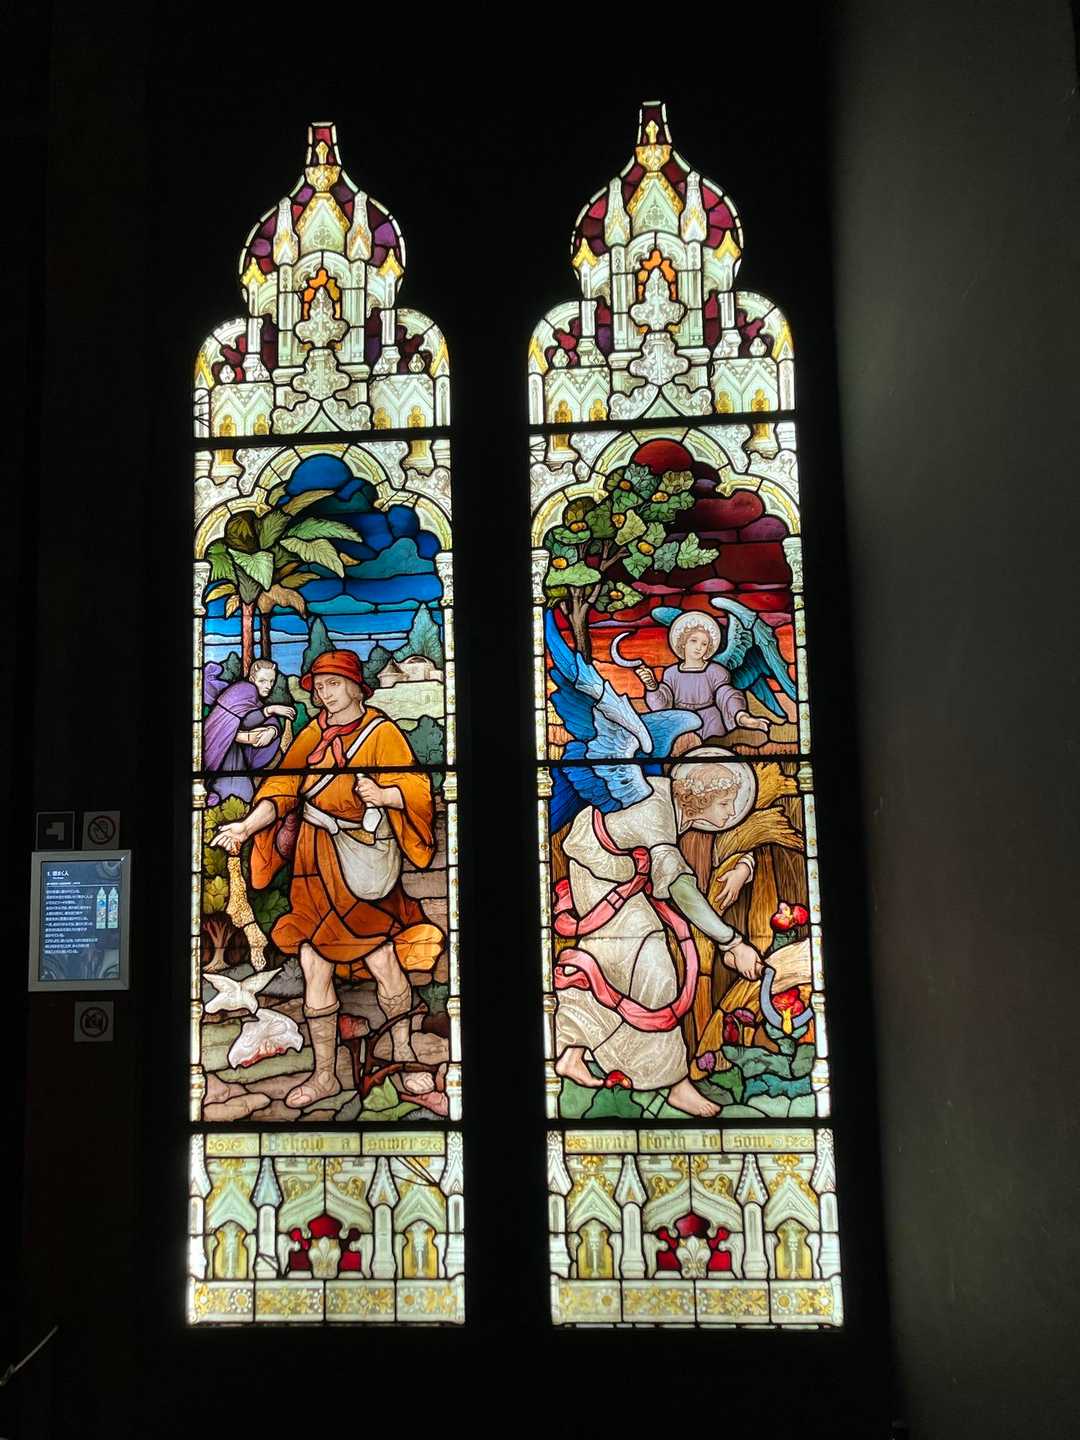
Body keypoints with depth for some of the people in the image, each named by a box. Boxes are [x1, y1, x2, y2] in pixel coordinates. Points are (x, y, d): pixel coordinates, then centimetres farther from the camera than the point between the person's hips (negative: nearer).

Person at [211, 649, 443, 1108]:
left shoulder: (381, 732, -4)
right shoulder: (311, 736, 10)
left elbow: (416, 789, -10)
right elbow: (281, 788, 1)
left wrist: (382, 795, -30)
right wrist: (247, 826, -13)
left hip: (360, 863, -4)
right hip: (314, 865, 5)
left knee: (383, 962, -7)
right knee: (315, 968, 7)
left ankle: (404, 1055, 17)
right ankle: (324, 1075, 20)